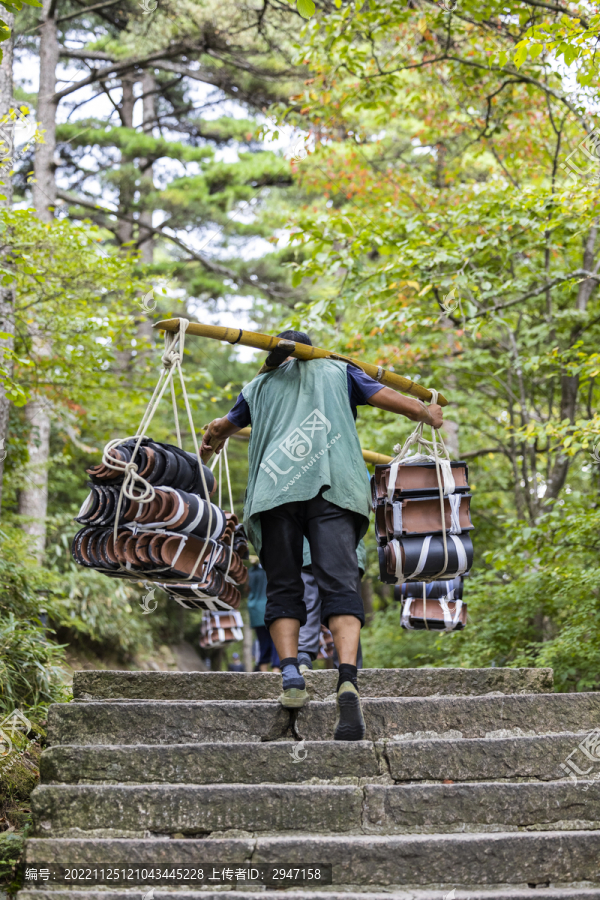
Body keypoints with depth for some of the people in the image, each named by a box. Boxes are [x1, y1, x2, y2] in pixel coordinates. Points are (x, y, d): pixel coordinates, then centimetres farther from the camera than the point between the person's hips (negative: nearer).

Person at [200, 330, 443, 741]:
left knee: (283, 587, 7)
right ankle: (348, 680, -30)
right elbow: (391, 400, 22)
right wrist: (429, 414, 41)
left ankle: (291, 672, -12)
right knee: (340, 583, -11)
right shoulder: (338, 370, 28)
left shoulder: (260, 386, 32)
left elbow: (220, 428, 44)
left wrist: (211, 446, 68)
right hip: (334, 486, -1)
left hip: (275, 487, 1)